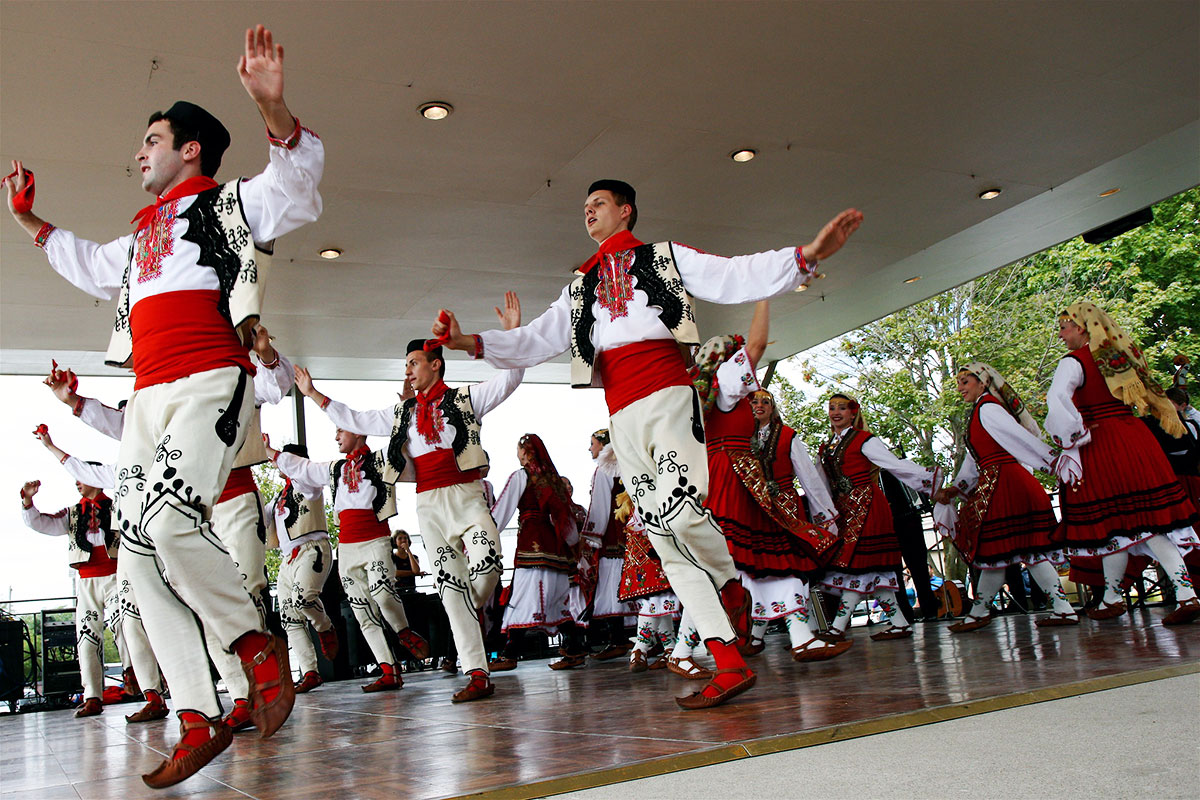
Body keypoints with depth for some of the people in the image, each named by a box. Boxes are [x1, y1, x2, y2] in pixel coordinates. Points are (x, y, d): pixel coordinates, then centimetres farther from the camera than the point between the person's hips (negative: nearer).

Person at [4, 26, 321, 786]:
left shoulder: (228, 204, 7)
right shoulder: (140, 237, 29)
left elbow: (296, 182, -12)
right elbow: (89, 267, 48)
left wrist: (275, 109, -28)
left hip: (211, 384, -8)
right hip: (148, 398, 8)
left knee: (167, 517, -31)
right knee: (141, 554, 0)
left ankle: (258, 645, -9)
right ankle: (200, 722, 3)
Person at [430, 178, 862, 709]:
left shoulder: (664, 256, 15)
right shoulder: (581, 287, 28)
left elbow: (735, 278, 4)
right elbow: (539, 341, 22)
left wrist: (805, 255, -11)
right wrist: (470, 341, 9)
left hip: (666, 394, -5)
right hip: (620, 412, 5)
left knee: (679, 508, -26)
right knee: (663, 537, -2)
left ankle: (733, 590, 6)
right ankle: (730, 664, -1)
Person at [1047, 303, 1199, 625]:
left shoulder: (1074, 361, -8)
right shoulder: (1124, 353, 15)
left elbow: (1056, 398, -24)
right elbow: (1150, 393, 24)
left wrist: (1076, 437, -15)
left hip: (1101, 442, -7)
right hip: (1136, 437, 7)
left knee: (1114, 523, 1)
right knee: (1147, 519, 3)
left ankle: (1112, 598, 11)